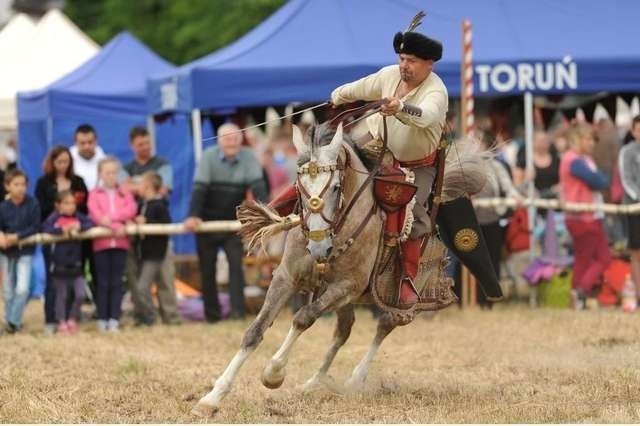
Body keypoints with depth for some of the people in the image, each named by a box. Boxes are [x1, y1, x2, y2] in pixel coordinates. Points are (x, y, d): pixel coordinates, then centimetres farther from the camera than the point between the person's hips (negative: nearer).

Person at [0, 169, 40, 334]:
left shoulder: (32, 204, -10)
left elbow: (35, 228, -11)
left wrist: (16, 237, -19)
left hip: (25, 251, -2)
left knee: (22, 289, -14)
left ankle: (13, 321, -2)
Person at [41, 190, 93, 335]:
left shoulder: (78, 217, 1)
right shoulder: (54, 218, -6)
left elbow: (90, 224, -10)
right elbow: (45, 229, -20)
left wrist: (79, 227, -28)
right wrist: (62, 230, -30)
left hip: (75, 263, 2)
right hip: (59, 264, -2)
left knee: (80, 294, -2)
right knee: (61, 295, 7)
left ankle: (72, 319, 19)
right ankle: (62, 322, 20)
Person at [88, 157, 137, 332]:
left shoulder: (124, 192, 12)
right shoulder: (95, 193, 5)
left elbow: (131, 209, -4)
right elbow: (95, 214, -9)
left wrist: (111, 217, -17)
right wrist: (115, 227, -19)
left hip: (121, 241, 2)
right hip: (102, 242, -2)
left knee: (116, 282, 1)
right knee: (103, 282, 0)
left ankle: (114, 318, 2)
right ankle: (102, 319, 3)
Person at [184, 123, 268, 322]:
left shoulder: (248, 158, -11)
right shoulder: (209, 157, -15)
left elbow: (258, 186, -19)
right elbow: (199, 188, -22)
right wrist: (193, 216, -33)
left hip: (234, 221, 1)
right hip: (207, 222, 0)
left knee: (236, 264, -10)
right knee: (207, 268, 4)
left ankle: (238, 311, -11)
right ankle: (211, 313, 13)